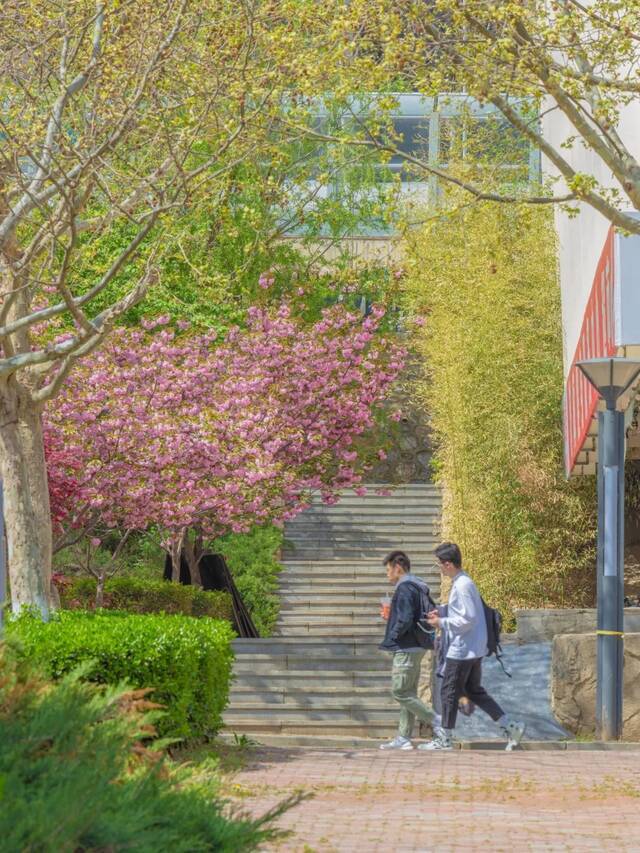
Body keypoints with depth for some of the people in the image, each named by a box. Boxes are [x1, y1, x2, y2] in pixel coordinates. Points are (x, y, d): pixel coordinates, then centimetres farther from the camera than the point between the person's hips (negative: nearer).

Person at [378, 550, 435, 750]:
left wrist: (392, 637, -9)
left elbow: (405, 621, -24)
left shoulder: (404, 589, -17)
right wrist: (392, 616, 15)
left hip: (406, 649, -10)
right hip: (417, 647, 10)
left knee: (400, 692, -6)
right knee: (407, 693, 11)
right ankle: (404, 737, 12)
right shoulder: (419, 587, 15)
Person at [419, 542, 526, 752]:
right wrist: (440, 611, 11)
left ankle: (444, 739, 8)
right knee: (474, 691, 16)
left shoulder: (462, 586, -20)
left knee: (449, 692, 0)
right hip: (473, 650, 10)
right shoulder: (462, 583, 11)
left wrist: (442, 623, -15)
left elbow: (468, 619, -23)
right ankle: (511, 727, 14)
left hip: (462, 650, -10)